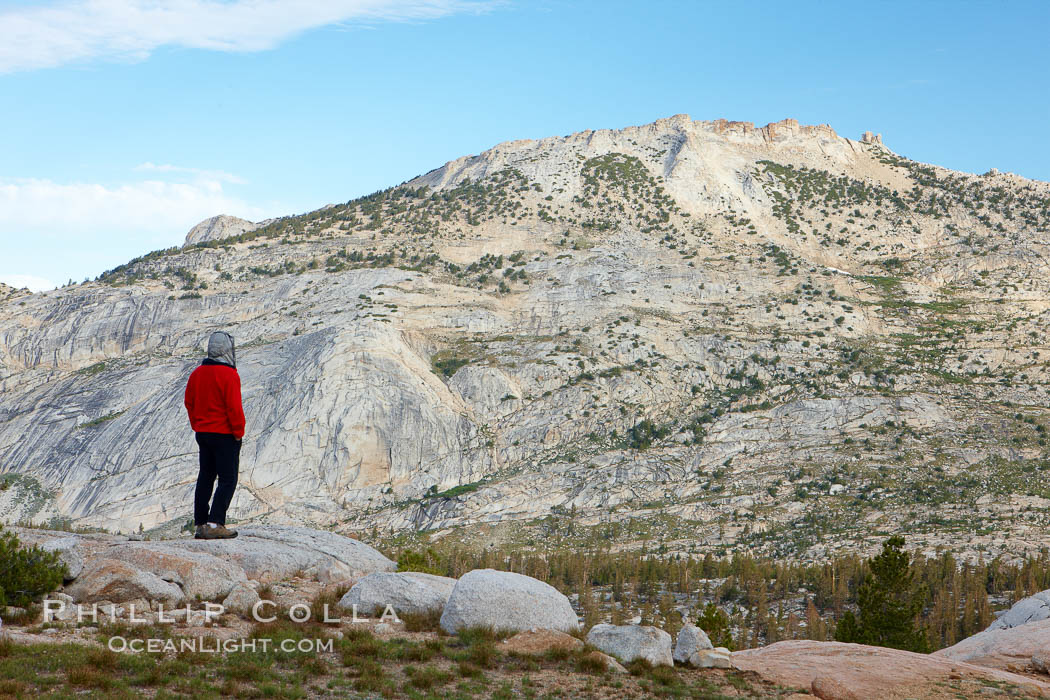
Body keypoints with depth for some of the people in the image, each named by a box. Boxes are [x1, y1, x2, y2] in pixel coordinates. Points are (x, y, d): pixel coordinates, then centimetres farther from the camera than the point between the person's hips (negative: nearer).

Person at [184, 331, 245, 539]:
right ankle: (215, 524, -12)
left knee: (205, 478, 13)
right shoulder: (229, 374, -16)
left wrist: (198, 426, 19)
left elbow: (189, 402, 13)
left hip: (203, 434, 7)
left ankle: (200, 524, 15)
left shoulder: (197, 373, 7)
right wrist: (238, 432, -7)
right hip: (225, 435, -7)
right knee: (228, 480, -3)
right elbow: (234, 407, -18)